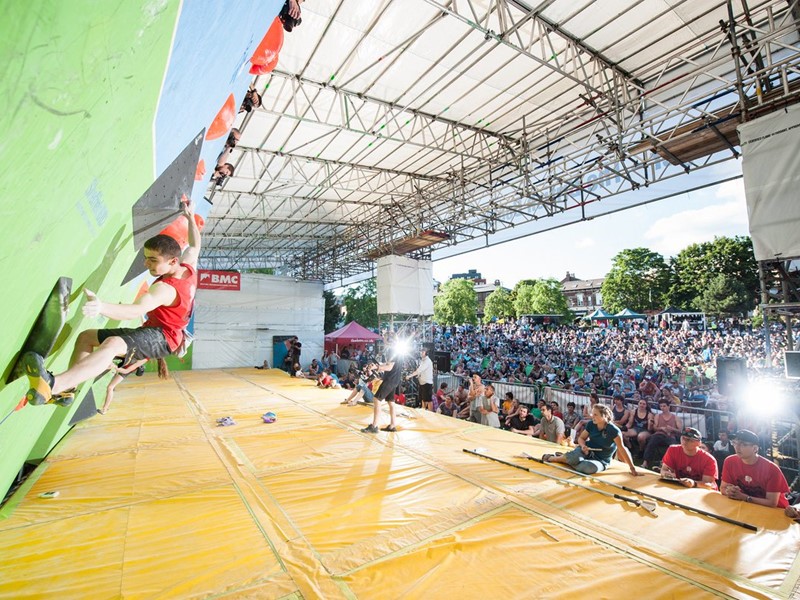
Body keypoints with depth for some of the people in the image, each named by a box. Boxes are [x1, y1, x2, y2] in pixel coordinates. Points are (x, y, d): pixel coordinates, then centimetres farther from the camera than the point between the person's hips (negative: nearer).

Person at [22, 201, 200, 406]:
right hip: (152, 331, 11)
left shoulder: (165, 289, -29)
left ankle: (53, 384, -61)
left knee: (112, 344, -43)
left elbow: (136, 311, -44)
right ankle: (66, 389, -4)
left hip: (162, 338, -11)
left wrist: (102, 307, -61)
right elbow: (194, 246, 18)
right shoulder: (188, 268, -3)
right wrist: (191, 218, 28)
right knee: (86, 336, 10)